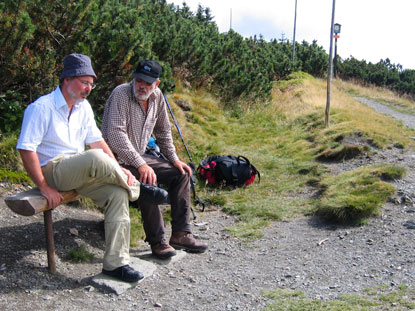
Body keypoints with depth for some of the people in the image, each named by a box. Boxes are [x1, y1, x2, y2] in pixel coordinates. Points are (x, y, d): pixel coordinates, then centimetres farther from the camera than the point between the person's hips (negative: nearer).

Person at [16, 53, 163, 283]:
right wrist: (44, 188, -19)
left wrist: (117, 169, -2)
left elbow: (97, 141, 12)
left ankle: (115, 263, -16)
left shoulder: (83, 107, 12)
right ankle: (136, 189, -9)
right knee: (95, 158, -36)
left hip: (80, 173, 7)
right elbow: (26, 149, -15)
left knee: (118, 193, -19)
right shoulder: (41, 108, -11)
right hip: (53, 170, -7)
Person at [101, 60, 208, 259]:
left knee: (181, 173, 0)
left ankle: (180, 234, -1)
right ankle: (157, 241, -19)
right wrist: (140, 164, -31)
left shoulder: (157, 97, 4)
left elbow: (163, 132, 17)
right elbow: (116, 134, -26)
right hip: (118, 159, -8)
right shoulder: (121, 94, -17)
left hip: (140, 157, 8)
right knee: (148, 182, -32)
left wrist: (174, 159, 9)